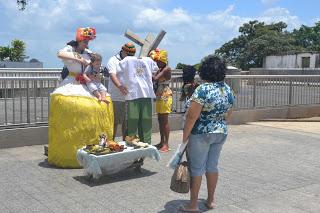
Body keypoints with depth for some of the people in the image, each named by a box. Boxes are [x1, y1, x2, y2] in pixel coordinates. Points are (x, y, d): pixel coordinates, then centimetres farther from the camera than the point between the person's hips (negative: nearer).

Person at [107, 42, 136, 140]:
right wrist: (119, 86, -35)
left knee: (127, 121, 10)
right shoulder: (113, 60, -2)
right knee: (115, 122, -2)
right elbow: (112, 75, -17)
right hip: (116, 98, -5)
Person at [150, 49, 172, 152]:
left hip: (165, 96, -9)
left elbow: (155, 78, -21)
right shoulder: (159, 70, 16)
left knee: (165, 120, -8)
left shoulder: (167, 69, -11)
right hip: (159, 97, 9)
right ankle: (162, 142, 19)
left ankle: (166, 144, -4)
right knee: (160, 120, 11)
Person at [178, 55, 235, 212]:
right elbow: (228, 115, 11)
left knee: (197, 168, 4)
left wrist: (184, 139, -13)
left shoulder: (203, 90, -19)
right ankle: (210, 200, 27)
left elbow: (192, 117, -19)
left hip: (201, 134, -6)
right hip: (221, 133, 7)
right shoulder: (228, 90, 3)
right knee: (212, 166, 17)